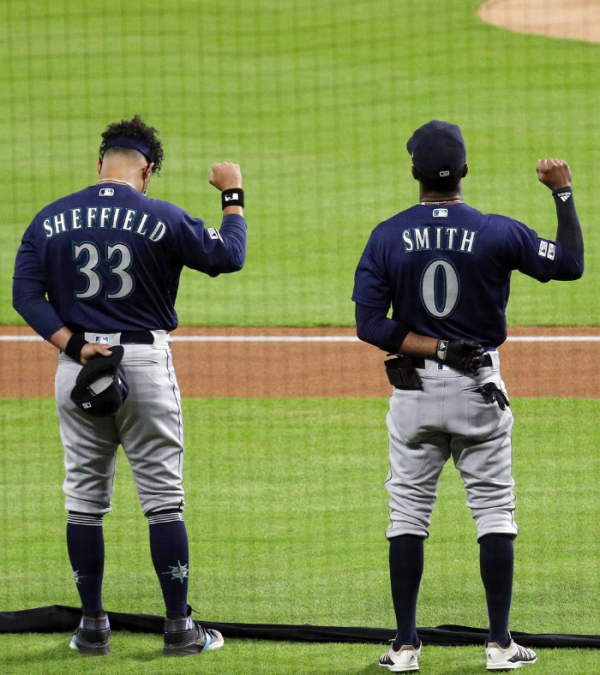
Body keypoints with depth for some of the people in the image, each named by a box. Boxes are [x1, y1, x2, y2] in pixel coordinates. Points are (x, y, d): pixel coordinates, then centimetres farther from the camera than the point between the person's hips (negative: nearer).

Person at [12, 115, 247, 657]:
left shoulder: (50, 220, 2)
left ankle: (93, 626, 14)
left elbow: (25, 293, -5)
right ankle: (179, 628, 4)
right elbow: (229, 256, 1)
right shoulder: (162, 219, -7)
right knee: (164, 497, 3)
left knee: (84, 498, 11)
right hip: (145, 363, -2)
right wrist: (233, 196, 14)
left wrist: (72, 343, -11)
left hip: (76, 365, 2)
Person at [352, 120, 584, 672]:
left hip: (414, 393, 1)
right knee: (495, 512, 7)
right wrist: (563, 193, 5)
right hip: (479, 393, -1)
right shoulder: (497, 233, -10)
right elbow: (571, 264, -2)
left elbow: (370, 324, -11)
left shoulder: (387, 237, -6)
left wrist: (434, 349, -10)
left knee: (408, 513, 8)